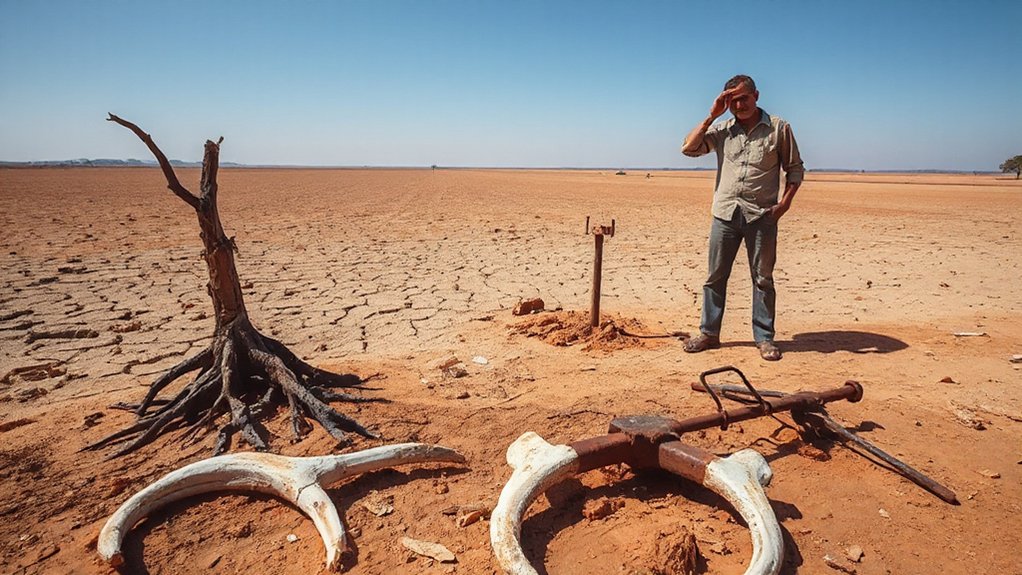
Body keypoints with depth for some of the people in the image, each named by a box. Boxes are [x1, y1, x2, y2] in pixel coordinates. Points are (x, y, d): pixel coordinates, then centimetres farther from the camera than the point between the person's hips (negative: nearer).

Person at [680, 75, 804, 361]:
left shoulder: (778, 128, 5)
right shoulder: (722, 129, 11)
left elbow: (795, 168, 8)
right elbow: (689, 148, 2)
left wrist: (786, 199, -6)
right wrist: (711, 116, 0)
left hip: (762, 216, -2)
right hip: (725, 213, 2)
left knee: (763, 278, 4)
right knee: (716, 276, 5)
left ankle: (764, 338, 13)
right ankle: (709, 333, 15)